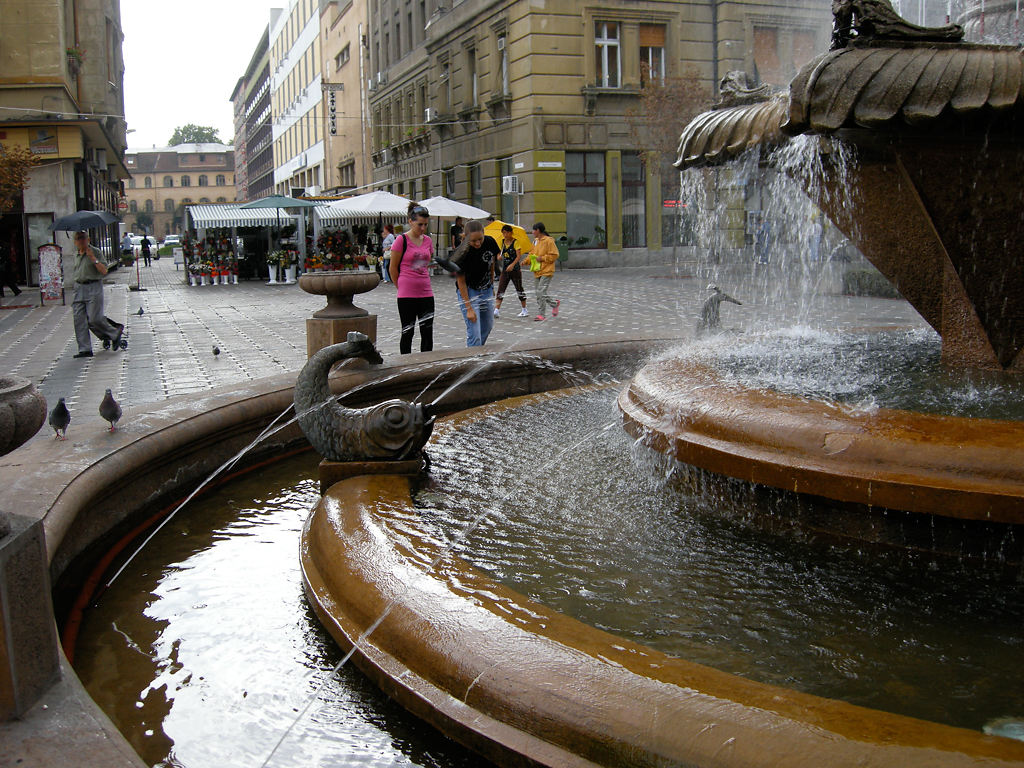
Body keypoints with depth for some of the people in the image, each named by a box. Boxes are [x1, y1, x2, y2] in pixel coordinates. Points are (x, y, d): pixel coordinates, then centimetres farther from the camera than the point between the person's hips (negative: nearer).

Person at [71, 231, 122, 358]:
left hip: (94, 287, -6)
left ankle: (115, 333, 14)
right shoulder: (76, 254, 15)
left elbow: (104, 271, -12)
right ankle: (85, 349, 5)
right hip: (79, 288, 6)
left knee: (95, 319, -11)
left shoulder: (95, 252, -3)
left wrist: (93, 258, -21)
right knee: (79, 320, -1)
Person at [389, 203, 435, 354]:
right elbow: (393, 268, -2)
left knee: (427, 332, 3)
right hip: (407, 295, -5)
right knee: (407, 332, 4)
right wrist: (401, 287, 6)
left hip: (426, 293, 5)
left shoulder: (428, 240, 9)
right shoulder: (401, 240, -7)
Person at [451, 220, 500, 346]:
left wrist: (491, 285, 13)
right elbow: (461, 281, -18)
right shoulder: (462, 253, -25)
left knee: (488, 326, 17)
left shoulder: (489, 242, -12)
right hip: (468, 292, -6)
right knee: (474, 333, -12)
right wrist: (469, 308, -19)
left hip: (486, 290, 6)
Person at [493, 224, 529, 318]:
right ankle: (496, 310, -11)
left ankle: (525, 310, 19)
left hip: (515, 270, -4)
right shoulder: (502, 242, 6)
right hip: (505, 270, 4)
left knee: (519, 290, 7)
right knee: (500, 290, -6)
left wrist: (512, 265, -30)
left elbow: (519, 256, -17)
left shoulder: (515, 242, -10)